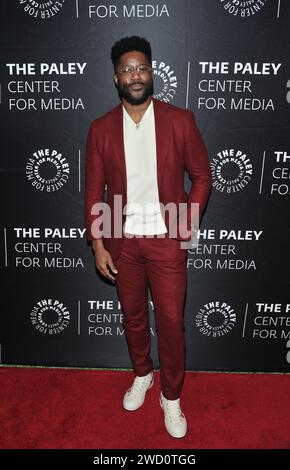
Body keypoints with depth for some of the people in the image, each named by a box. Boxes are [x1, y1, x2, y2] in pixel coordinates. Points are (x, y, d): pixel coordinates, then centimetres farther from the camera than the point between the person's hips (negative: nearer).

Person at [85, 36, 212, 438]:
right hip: (122, 240, 2)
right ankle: (142, 375, 44)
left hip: (167, 239, -1)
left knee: (171, 320, 6)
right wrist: (97, 244, -3)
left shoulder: (180, 120, -4)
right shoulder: (101, 128, 0)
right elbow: (94, 189, 2)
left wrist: (188, 223, -8)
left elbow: (202, 176, 2)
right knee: (133, 315, 17)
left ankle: (171, 396, 29)